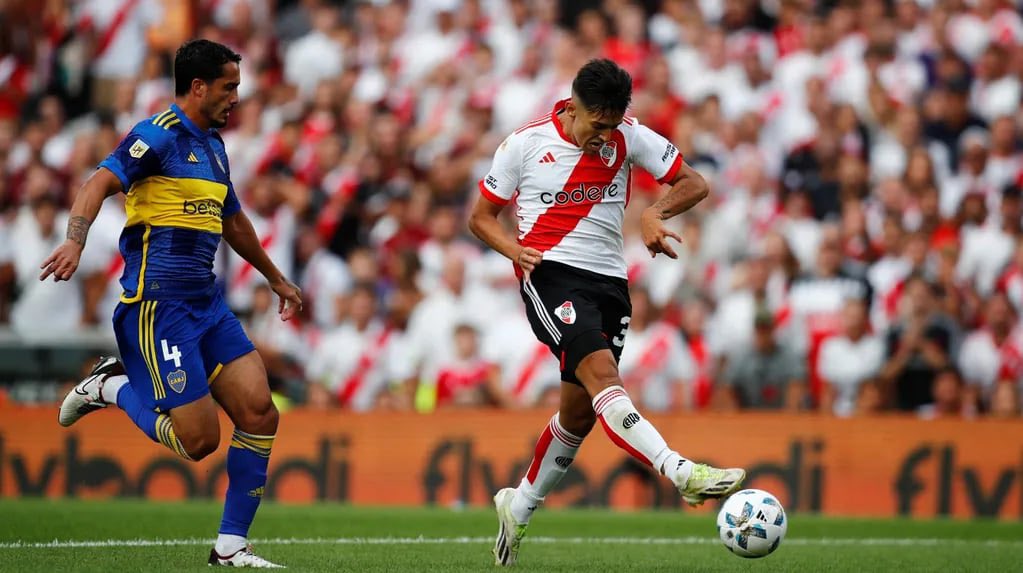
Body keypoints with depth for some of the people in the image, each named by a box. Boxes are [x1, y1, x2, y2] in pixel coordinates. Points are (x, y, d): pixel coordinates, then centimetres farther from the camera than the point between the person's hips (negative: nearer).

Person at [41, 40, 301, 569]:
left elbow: (233, 222, 34)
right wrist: (74, 241, -39)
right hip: (157, 303, -8)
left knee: (259, 413, -4)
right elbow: (99, 183, -21)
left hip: (207, 302, 8)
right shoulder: (158, 135, -8)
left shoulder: (212, 147, 18)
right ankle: (111, 388, 13)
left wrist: (276, 279, 45)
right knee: (198, 440, -12)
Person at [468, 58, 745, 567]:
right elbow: (481, 216, 7)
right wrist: (514, 249, -14)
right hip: (549, 274, -5)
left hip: (609, 281, 5)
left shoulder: (628, 137, 4)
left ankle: (518, 507, 29)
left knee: (580, 411, 8)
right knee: (600, 370, -28)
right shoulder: (526, 143, -1)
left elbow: (694, 184, 6)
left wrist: (656, 214, -14)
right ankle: (681, 473, -44)